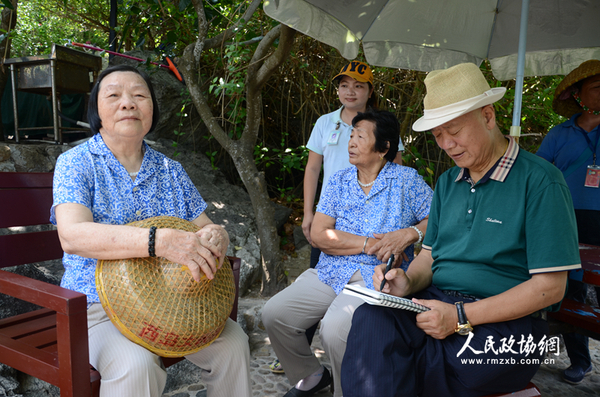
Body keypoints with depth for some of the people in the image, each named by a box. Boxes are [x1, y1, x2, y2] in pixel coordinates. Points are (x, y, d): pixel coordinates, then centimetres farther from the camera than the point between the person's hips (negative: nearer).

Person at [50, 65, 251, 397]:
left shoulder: (170, 170, 7)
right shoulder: (76, 163, -6)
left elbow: (204, 227, 7)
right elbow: (72, 235, -24)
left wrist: (215, 237, -20)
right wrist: (160, 241, -38)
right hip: (97, 307, -3)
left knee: (233, 342, -12)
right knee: (135, 365, -31)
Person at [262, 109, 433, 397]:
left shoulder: (407, 180, 3)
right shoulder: (338, 181, 10)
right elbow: (319, 234, -1)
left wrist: (409, 233, -19)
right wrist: (370, 244, -11)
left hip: (376, 278, -4)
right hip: (329, 273, 5)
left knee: (335, 329, -30)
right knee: (274, 313, -9)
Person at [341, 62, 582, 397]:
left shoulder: (540, 181, -5)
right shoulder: (447, 182, 17)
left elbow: (550, 287, -9)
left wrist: (462, 317, -16)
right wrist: (408, 282, -6)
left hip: (507, 322, -5)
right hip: (436, 303, 6)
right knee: (371, 317, -29)